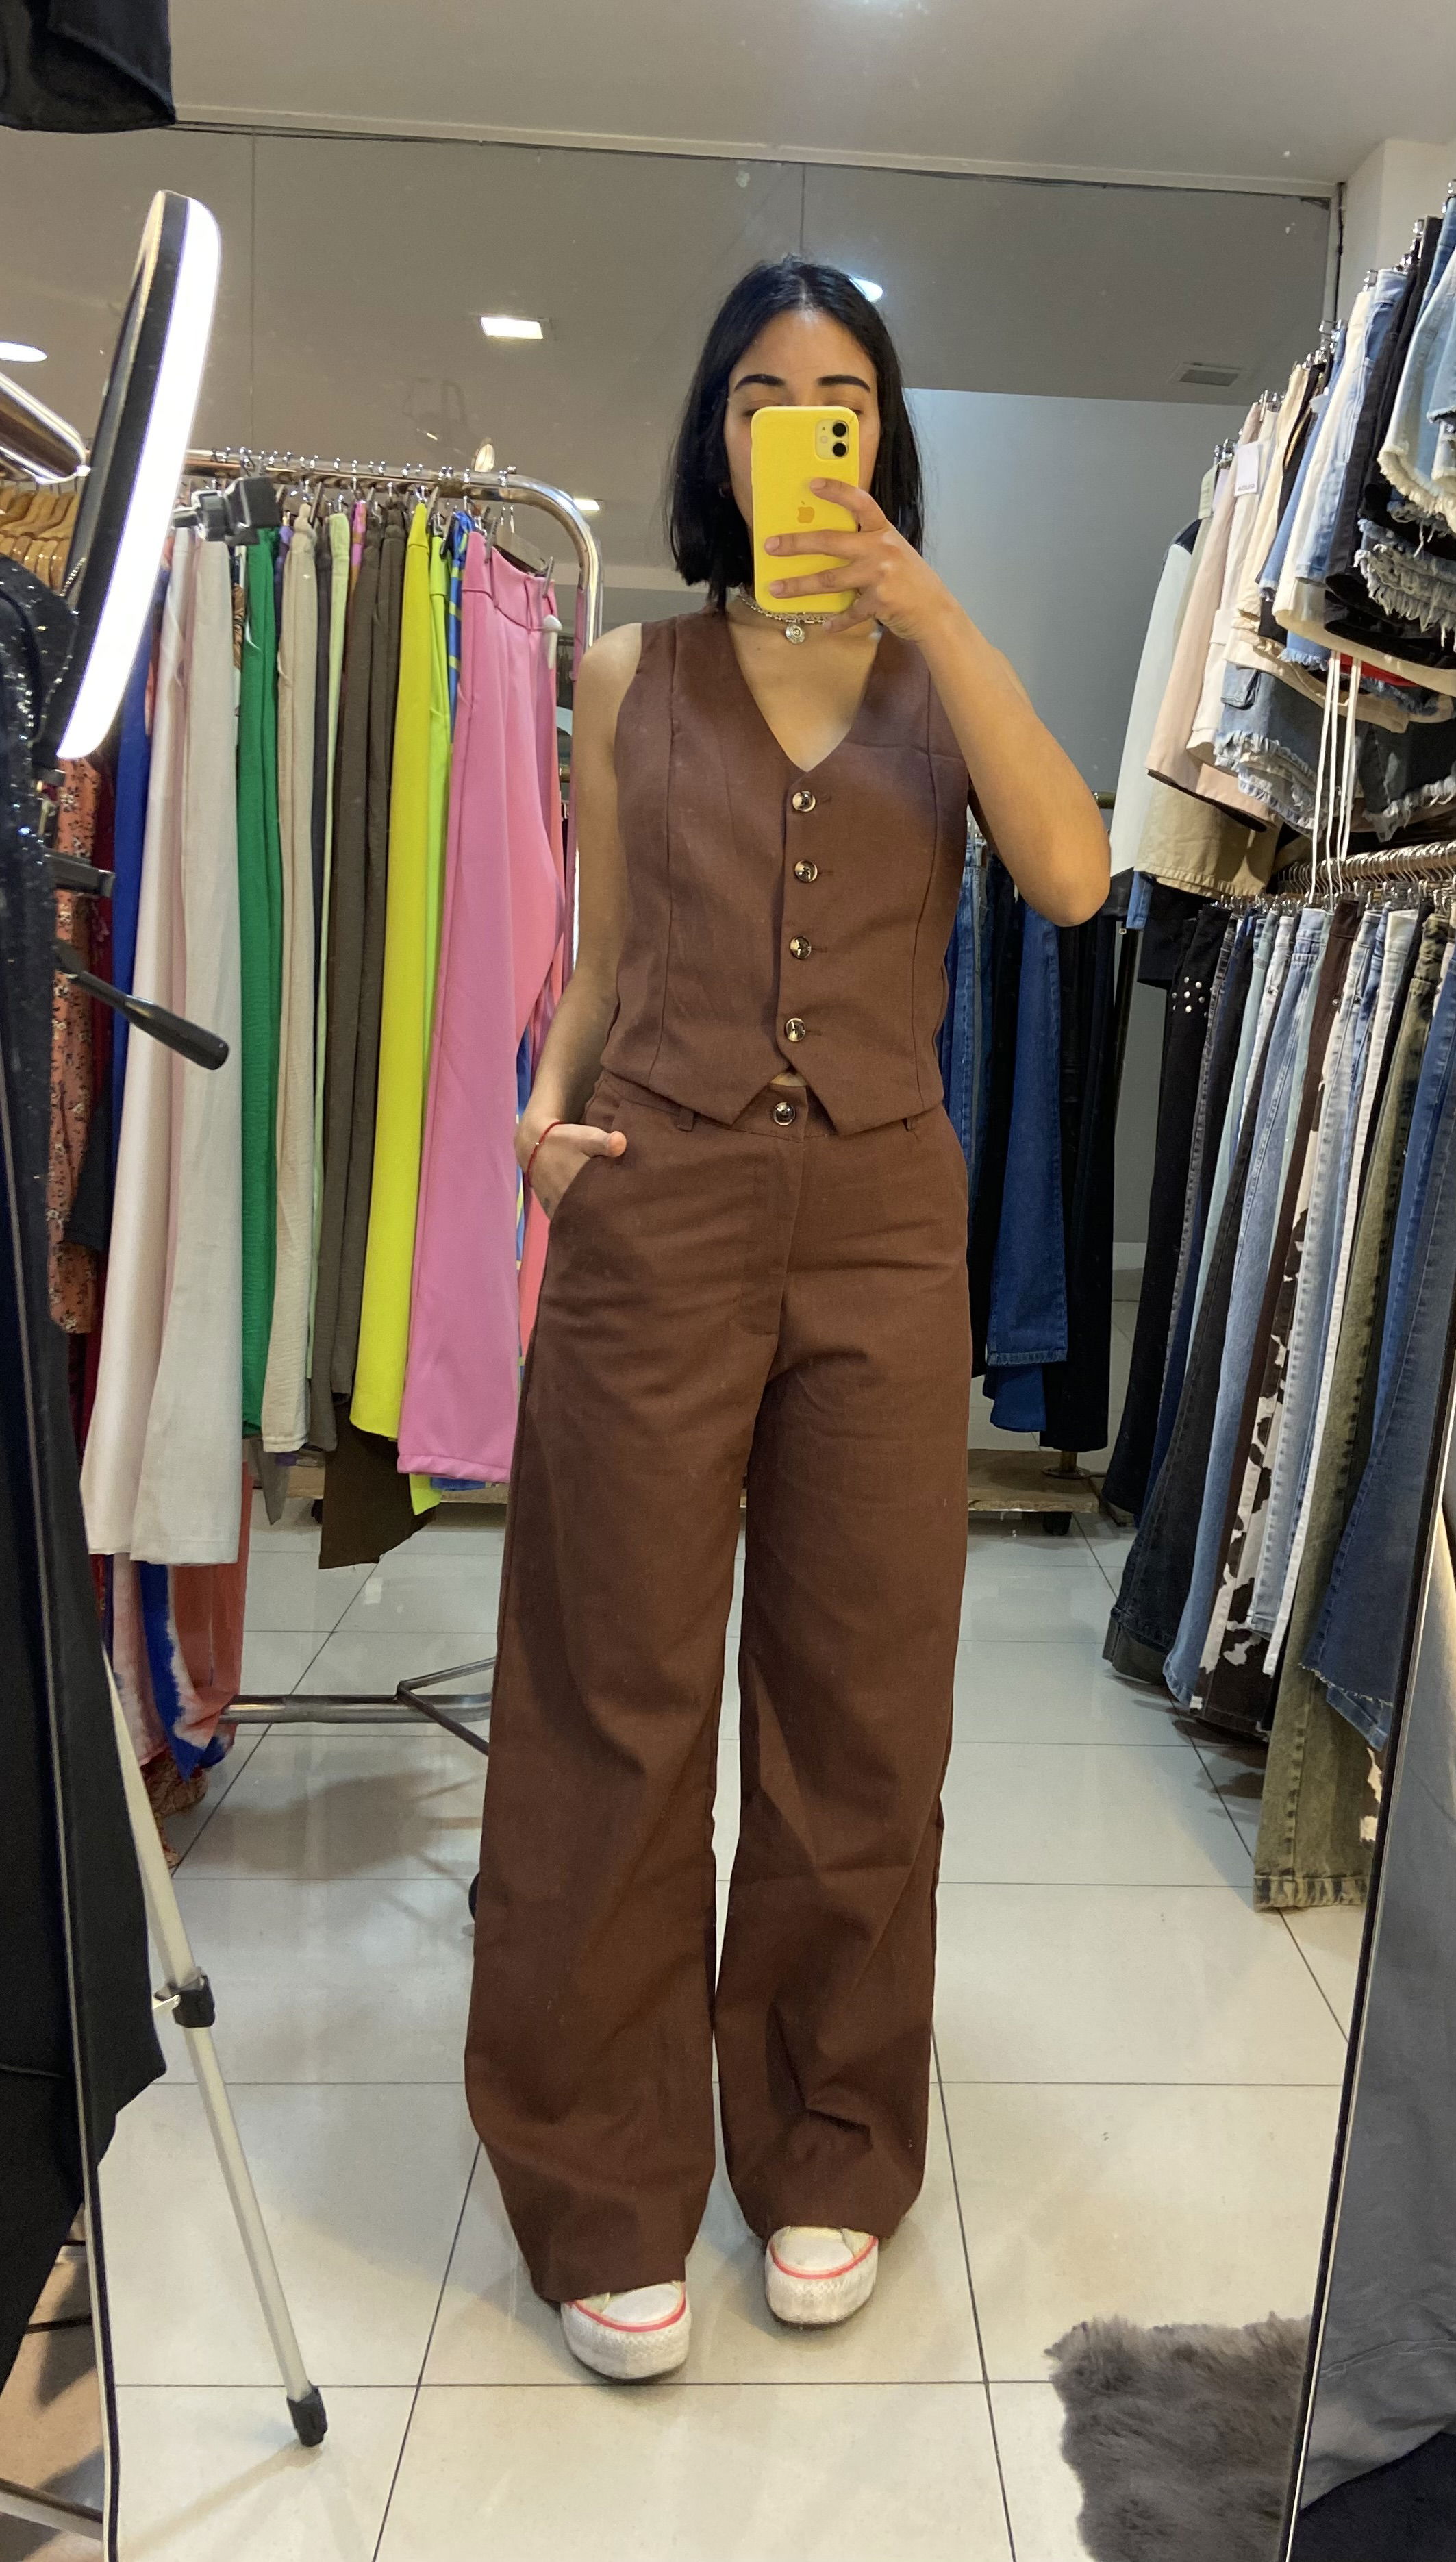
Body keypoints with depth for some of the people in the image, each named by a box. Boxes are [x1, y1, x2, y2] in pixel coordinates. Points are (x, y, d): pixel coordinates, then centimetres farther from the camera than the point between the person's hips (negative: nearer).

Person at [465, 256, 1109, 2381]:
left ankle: (825, 2153, 30)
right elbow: (600, 963, 14)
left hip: (884, 1225, 1)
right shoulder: (630, 678, 12)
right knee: (620, 1708, 2)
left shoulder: (939, 677, 12)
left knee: (858, 1708, 8)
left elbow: (1073, 877, -8)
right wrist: (542, 1109, -4)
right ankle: (608, 2195, 22)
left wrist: (930, 613, -9)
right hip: (656, 1213, 0)